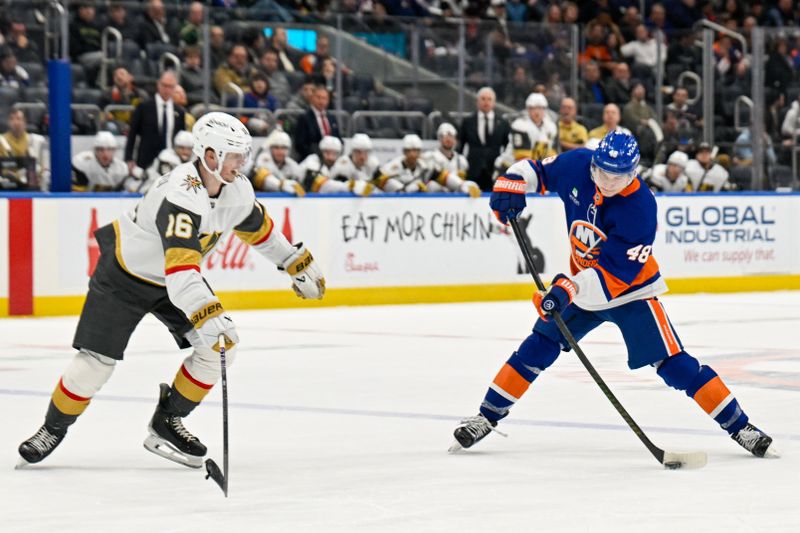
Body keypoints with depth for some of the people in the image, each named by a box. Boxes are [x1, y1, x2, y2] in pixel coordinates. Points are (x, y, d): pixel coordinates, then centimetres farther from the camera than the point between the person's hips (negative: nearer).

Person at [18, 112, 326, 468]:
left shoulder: (237, 190, -11)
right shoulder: (181, 196, -37)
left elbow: (258, 227, 12)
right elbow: (180, 269, -47)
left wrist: (298, 263, 17)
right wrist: (209, 316, -57)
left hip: (178, 275, 7)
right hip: (125, 273, -7)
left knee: (220, 346, -8)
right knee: (97, 361, -9)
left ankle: (166, 424, 6)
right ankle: (54, 428, 16)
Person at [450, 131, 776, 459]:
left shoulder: (639, 208, -30)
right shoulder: (577, 165, -16)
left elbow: (615, 273, -32)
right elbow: (536, 170, 5)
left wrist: (569, 289, -43)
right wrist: (510, 184, -15)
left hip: (630, 289, -5)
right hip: (581, 283, 5)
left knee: (673, 364, -14)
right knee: (538, 348, 1)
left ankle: (740, 427, -8)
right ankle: (487, 417, 14)